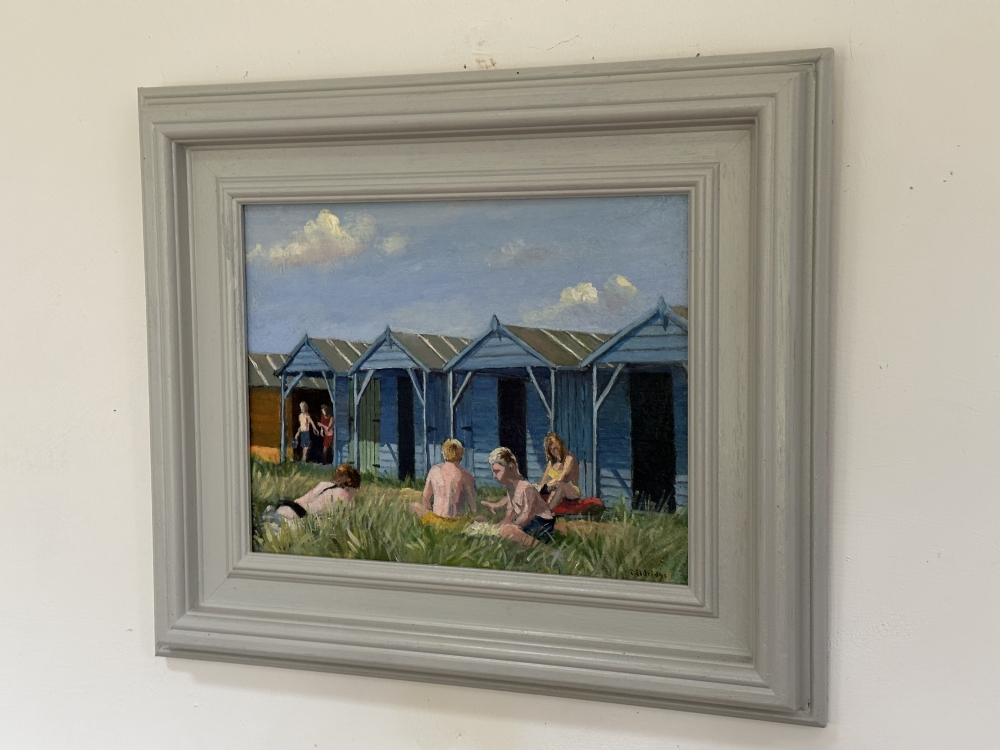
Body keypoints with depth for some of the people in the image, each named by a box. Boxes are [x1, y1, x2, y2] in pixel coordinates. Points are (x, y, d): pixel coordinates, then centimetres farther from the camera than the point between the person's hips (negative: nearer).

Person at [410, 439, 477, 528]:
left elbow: (425, 499, 6)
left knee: (414, 506, 30)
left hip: (437, 519, 2)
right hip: (458, 522, -2)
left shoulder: (435, 470, -3)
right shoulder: (466, 476, -9)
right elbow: (473, 508, 0)